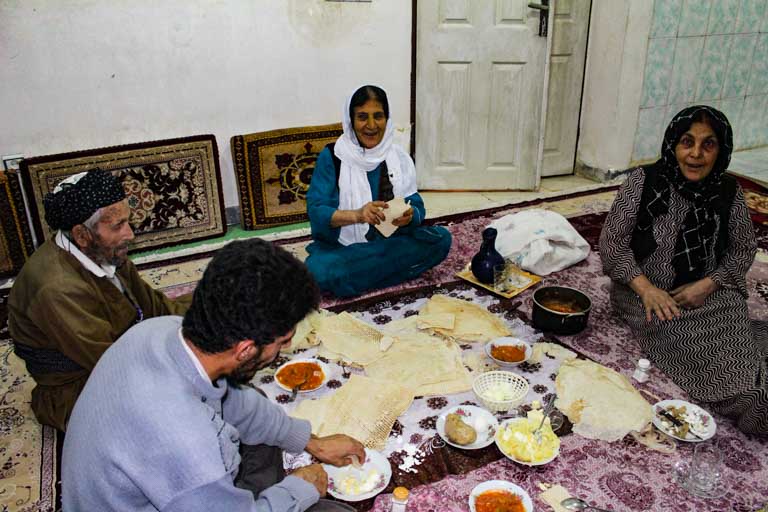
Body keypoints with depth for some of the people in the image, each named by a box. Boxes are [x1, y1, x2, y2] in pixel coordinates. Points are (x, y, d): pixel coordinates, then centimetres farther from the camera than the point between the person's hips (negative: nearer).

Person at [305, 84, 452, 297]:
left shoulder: (399, 157, 5)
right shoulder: (332, 156, -6)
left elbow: (416, 206, 1)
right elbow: (316, 210, -14)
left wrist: (409, 216, -24)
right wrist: (357, 215, -32)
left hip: (390, 243, 4)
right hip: (340, 247, -4)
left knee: (441, 238, -20)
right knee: (320, 271, -36)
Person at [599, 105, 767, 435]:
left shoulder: (728, 193, -1)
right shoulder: (643, 181, -9)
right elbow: (612, 241, -7)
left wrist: (707, 285, -9)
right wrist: (646, 288, -19)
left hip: (707, 293, 3)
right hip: (646, 293, -2)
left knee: (732, 328, -25)